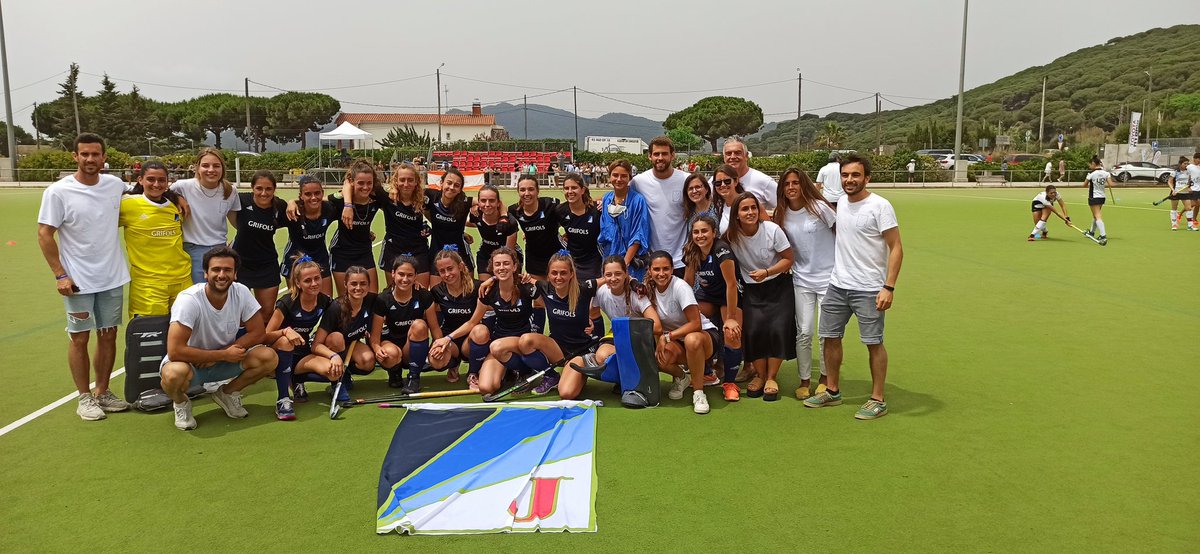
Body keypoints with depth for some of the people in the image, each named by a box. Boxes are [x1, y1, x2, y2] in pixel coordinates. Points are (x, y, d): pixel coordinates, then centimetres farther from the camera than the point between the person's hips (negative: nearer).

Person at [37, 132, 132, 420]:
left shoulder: (115, 185, 0)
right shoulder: (57, 192, -10)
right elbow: (45, 235, -8)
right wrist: (60, 275, -13)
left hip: (112, 278, 4)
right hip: (78, 280, -4)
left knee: (108, 335, 11)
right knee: (80, 338, 5)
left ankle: (102, 392, 24)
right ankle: (85, 398, 16)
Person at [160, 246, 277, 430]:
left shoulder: (241, 293, -15)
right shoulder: (189, 300, -27)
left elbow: (258, 332, -9)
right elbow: (175, 351, -31)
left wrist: (216, 357, -18)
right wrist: (224, 355, -26)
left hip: (225, 358, 4)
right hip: (191, 362, -4)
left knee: (269, 358, -21)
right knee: (174, 374, -39)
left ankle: (227, 393, 7)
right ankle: (181, 402, 0)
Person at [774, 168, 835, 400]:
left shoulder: (819, 207, -10)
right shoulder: (781, 215, 2)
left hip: (828, 277, -3)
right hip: (802, 280, 3)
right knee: (804, 333, 1)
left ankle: (824, 378, 23)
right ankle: (804, 381, 15)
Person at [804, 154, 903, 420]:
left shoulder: (880, 206, -12)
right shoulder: (841, 204, 7)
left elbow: (896, 248, -13)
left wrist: (888, 287, -19)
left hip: (868, 289, -7)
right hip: (837, 285, 7)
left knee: (873, 343, 1)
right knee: (829, 336, 12)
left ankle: (877, 400, 13)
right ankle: (832, 391, 27)